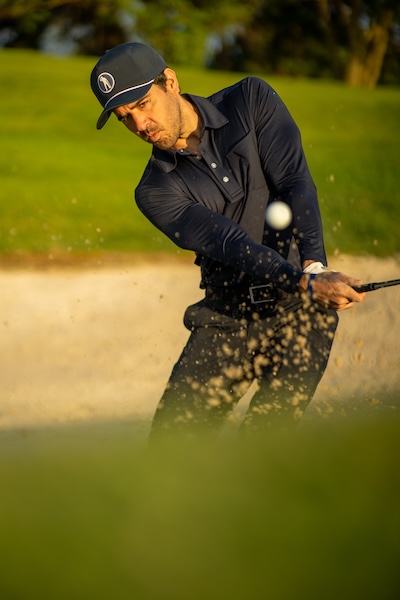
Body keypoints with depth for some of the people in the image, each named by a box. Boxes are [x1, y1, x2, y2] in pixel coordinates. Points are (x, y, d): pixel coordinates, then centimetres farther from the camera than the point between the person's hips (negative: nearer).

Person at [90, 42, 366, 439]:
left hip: (299, 312, -2)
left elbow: (295, 183, -7)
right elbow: (230, 243, -15)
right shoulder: (156, 193, -2)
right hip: (227, 318, 2)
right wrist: (307, 285, -29)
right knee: (172, 439, -5)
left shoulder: (252, 100, 1)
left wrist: (314, 265, -23)